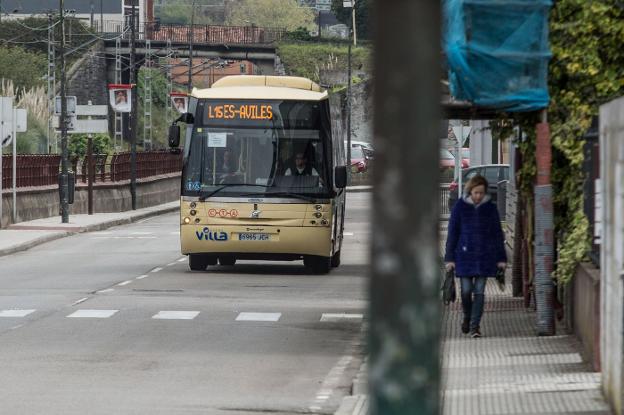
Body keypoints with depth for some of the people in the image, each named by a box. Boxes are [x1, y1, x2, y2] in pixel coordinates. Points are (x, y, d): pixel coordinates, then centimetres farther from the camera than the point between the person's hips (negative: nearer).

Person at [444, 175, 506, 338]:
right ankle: (467, 317, 28)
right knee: (466, 290, 1)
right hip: (465, 256, 0)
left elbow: (497, 234, 7)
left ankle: (475, 325, 1)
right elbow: (452, 233, 2)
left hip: (484, 256, 1)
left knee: (479, 291, -3)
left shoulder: (490, 208, 3)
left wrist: (501, 258, 4)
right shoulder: (460, 207, -1)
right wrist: (449, 257, -2)